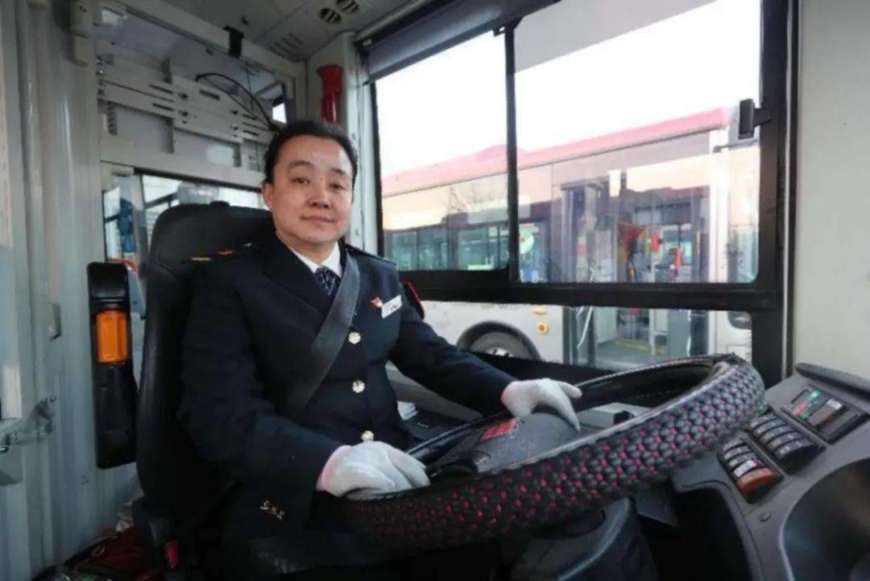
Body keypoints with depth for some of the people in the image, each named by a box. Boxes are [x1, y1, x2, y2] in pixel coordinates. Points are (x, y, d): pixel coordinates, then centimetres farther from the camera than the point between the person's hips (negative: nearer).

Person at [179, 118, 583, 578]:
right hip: (295, 506, -4)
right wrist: (329, 460, -30)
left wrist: (507, 390, -7)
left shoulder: (382, 276, 10)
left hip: (397, 482, 5)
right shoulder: (230, 283, -5)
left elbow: (430, 354, 9)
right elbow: (218, 412, -14)